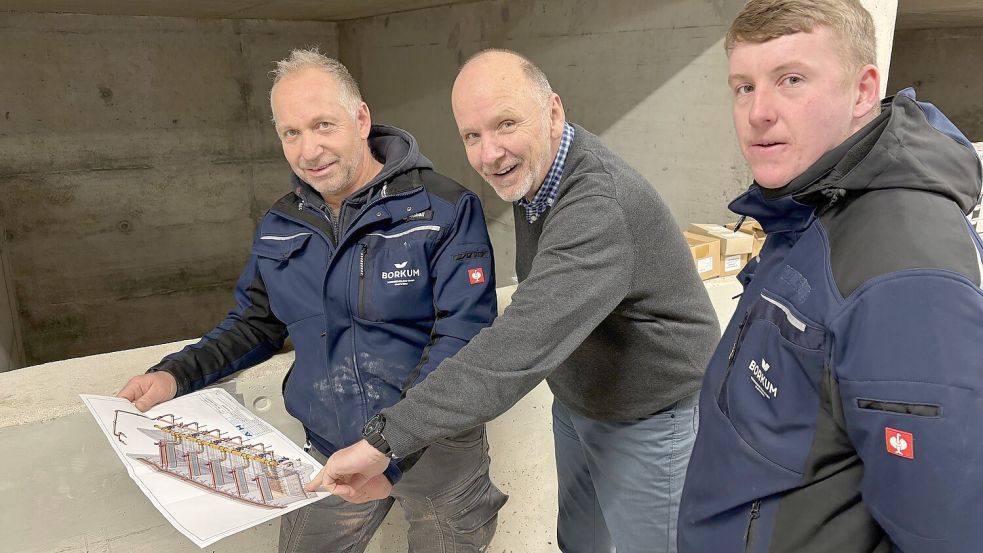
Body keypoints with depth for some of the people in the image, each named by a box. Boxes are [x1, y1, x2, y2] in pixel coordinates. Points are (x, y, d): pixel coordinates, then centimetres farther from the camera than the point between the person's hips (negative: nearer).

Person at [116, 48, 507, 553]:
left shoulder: (443, 208, -16)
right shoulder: (279, 227, 2)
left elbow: (463, 333, -22)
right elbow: (257, 322, 14)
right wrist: (176, 374, -3)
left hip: (437, 451, -3)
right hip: (329, 452, 4)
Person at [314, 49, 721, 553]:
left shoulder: (600, 207, -34)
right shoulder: (532, 169, -4)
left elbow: (519, 349, -42)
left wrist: (385, 439, -39)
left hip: (648, 422, -8)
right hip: (576, 401, 8)